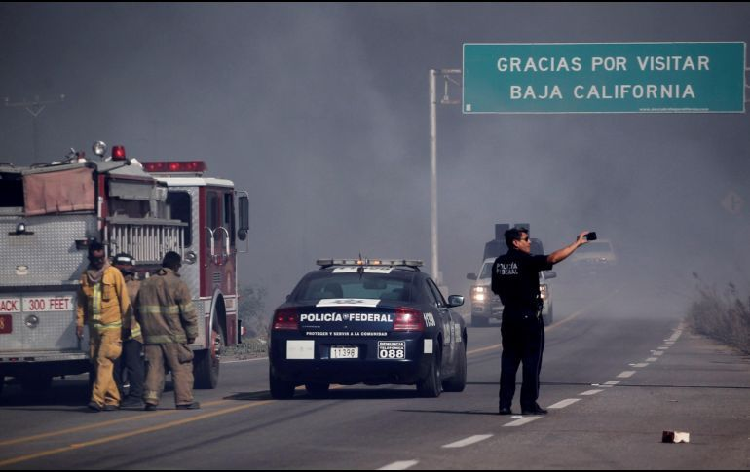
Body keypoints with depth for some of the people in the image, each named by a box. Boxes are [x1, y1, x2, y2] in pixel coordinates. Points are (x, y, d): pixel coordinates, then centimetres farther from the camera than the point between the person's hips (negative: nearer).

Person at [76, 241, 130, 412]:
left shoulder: (114, 273, -2)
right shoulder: (85, 277, 9)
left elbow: (124, 299, 0)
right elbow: (81, 303, 14)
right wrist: (79, 323, 6)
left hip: (111, 326, -5)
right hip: (94, 327, 5)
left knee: (104, 361, -12)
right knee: (97, 363, 5)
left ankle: (97, 399, -17)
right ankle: (112, 398, 13)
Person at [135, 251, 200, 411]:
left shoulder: (146, 284, 11)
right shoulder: (178, 285, -7)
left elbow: (138, 311, 18)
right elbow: (188, 312, -9)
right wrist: (192, 334, 0)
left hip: (151, 336, 5)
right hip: (173, 335, -5)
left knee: (154, 367, 6)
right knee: (181, 367, 2)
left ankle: (151, 399, -2)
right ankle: (184, 400, 1)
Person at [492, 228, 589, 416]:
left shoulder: (499, 263, 6)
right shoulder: (526, 261, -13)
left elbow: (496, 288, 14)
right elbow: (553, 258, -23)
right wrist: (577, 244, -16)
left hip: (509, 316, 6)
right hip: (529, 316, -6)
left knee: (509, 360, 9)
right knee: (532, 361, 0)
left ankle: (504, 404, 5)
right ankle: (529, 404, -2)